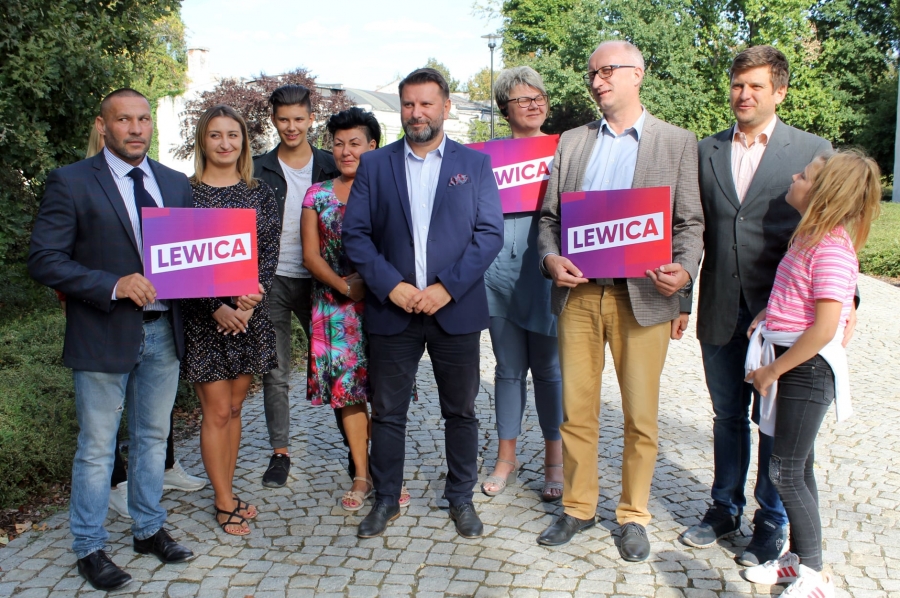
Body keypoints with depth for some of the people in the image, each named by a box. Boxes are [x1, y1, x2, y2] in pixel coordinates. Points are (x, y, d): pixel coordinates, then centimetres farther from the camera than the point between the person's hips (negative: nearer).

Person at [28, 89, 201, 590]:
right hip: (104, 335, -5)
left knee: (153, 437, 18)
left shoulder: (176, 183, 8)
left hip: (163, 330, 5)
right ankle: (90, 549, 24)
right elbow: (44, 259, -12)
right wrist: (114, 286, -23)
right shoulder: (71, 182, -7)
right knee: (97, 447, 7)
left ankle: (150, 529, 35)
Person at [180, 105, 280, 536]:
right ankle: (225, 502, 16)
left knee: (233, 407, 12)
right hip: (202, 315, -3)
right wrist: (216, 305, -18)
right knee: (217, 411, 2)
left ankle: (227, 494, 25)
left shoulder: (259, 193, 7)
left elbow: (270, 252, 1)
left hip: (249, 312, 3)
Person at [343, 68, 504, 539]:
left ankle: (461, 498, 27)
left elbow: (490, 233, -3)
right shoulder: (374, 164, 7)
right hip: (391, 310, 1)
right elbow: (355, 234, 1)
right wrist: (391, 286, -12)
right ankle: (385, 499, 25)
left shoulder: (475, 164, 5)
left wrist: (447, 288, -13)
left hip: (456, 309, 0)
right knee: (387, 412, 9)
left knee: (460, 411, 10)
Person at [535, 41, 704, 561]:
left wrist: (684, 270, -18)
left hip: (642, 297, -2)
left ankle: (634, 515, 24)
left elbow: (691, 222, 1)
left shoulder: (678, 143, 5)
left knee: (641, 417, 6)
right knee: (576, 411, 9)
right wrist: (550, 257, -8)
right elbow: (549, 215, 12)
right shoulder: (572, 143, 13)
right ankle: (578, 507, 26)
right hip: (579, 293, 3)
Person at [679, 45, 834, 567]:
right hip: (721, 311, 3)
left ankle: (771, 524, 25)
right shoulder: (707, 150, 8)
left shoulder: (813, 151, -1)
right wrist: (680, 295, 5)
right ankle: (725, 508, 32)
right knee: (728, 417, 15)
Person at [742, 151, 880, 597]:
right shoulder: (810, 238, 9)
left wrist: (774, 370, -18)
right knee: (799, 468, 16)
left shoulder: (830, 249, -20)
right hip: (791, 363, 9)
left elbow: (825, 327, -25)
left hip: (807, 368, -9)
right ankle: (798, 557, 29)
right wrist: (767, 314, 7)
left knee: (786, 472, -3)